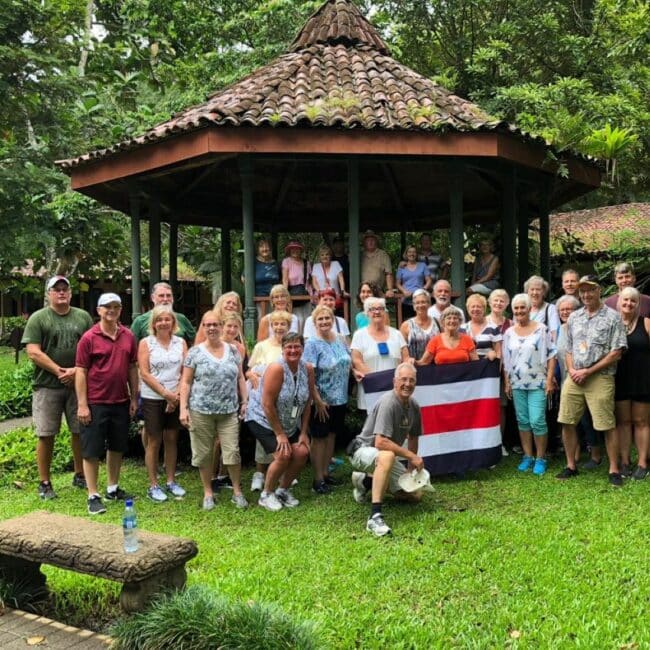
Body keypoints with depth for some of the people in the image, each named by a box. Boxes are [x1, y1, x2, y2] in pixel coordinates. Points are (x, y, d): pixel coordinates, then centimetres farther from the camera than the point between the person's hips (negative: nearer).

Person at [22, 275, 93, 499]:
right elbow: (33, 353, -8)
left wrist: (77, 371, -9)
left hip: (77, 384, 3)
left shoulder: (83, 317, 8)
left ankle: (80, 476, 24)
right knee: (46, 435, 1)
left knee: (80, 431, 9)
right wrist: (59, 371, -12)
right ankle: (44, 483, 11)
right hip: (47, 386, -3)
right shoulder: (38, 318, 0)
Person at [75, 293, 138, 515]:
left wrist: (134, 398, 8)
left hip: (121, 402, 5)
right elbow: (81, 372, -8)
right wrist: (82, 405, -12)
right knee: (91, 450, 2)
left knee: (117, 447, 15)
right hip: (95, 403, -5)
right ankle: (93, 496, 10)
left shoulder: (128, 336, 4)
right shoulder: (89, 338, -8)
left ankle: (113, 488, 30)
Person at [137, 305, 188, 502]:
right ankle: (153, 485, 12)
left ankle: (171, 481, 21)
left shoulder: (181, 343, 5)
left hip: (176, 399, 3)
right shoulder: (146, 343, -2)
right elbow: (144, 374, -8)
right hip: (153, 399, -3)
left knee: (172, 439, 9)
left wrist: (177, 393, -12)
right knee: (154, 441, 3)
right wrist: (166, 394, -13)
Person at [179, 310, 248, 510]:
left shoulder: (232, 350, 8)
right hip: (201, 411, -1)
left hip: (229, 411, 2)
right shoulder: (195, 352, 0)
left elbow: (240, 378, 13)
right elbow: (186, 382, 0)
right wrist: (183, 408, -7)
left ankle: (237, 492, 15)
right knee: (204, 453, 7)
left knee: (233, 452, -1)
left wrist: (245, 401, 6)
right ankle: (208, 492, 23)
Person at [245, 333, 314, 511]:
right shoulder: (276, 369, -24)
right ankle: (266, 495, 4)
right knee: (283, 455, -18)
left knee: (302, 452, -8)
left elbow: (307, 403, 0)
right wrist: (280, 434, -18)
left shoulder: (307, 370, -7)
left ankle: (283, 490, 15)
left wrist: (303, 432, -2)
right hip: (263, 420, -6)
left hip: (289, 423, 6)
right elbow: (267, 405, -23)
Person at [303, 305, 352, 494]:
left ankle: (325, 472, 28)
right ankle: (318, 479, 10)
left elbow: (347, 362, 22)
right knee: (319, 438, 2)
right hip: (322, 401, -6)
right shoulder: (312, 344, -15)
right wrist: (318, 401, -21)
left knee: (331, 435, 15)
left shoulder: (339, 340, 5)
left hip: (340, 399, 7)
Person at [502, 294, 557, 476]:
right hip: (517, 384, 4)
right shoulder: (509, 333, 8)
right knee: (522, 421, 8)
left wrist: (549, 380, -10)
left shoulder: (542, 329, -4)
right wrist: (507, 383, 8)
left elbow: (551, 356, -5)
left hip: (537, 383, -4)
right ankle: (528, 456, 19)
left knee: (537, 421, -7)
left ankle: (541, 458, 6)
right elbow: (506, 361, 12)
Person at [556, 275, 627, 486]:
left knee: (607, 426, -3)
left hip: (600, 378, -5)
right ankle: (571, 466, 18)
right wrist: (571, 370, -2)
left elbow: (616, 353, -8)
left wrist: (588, 371, -11)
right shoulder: (573, 317, 13)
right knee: (567, 422, 5)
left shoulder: (612, 317, -3)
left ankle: (614, 470, 9)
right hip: (574, 378, 5)